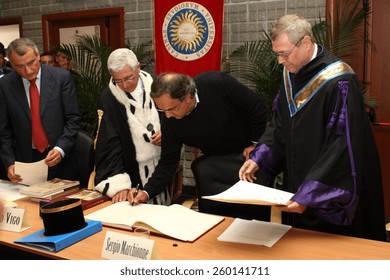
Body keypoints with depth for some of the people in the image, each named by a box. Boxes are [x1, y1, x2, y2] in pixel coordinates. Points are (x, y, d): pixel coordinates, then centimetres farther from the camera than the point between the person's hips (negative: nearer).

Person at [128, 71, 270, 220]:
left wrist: (255, 144, -12)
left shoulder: (218, 83, -29)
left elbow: (258, 109, -17)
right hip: (217, 161, 4)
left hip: (250, 151, -3)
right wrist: (147, 192, -22)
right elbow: (167, 163, -10)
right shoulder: (169, 121, -18)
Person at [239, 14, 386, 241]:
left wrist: (310, 195, -26)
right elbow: (279, 125, 9)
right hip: (297, 188, 7)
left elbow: (345, 148, -24)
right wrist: (258, 159, -4)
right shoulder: (291, 74, 1)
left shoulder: (339, 83, -23)